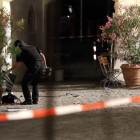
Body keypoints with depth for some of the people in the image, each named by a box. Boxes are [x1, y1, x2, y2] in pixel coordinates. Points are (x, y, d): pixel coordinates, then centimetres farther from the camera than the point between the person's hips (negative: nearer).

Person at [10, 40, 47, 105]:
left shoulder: (20, 51, 9)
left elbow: (18, 63, 5)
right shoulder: (33, 47, 26)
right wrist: (45, 65, 22)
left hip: (33, 66, -7)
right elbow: (42, 55, 19)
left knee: (25, 83, 2)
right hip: (41, 65, 7)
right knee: (35, 83, 20)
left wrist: (10, 69, 16)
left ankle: (28, 100, -4)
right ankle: (35, 100, 18)